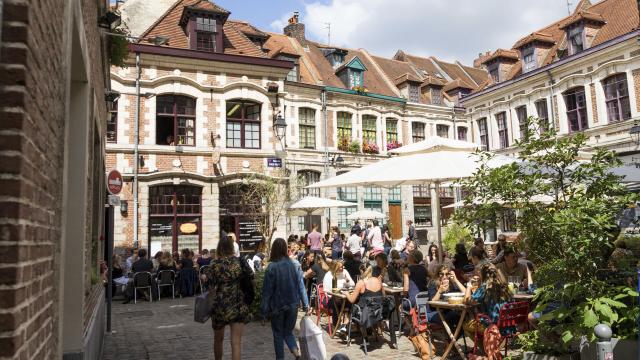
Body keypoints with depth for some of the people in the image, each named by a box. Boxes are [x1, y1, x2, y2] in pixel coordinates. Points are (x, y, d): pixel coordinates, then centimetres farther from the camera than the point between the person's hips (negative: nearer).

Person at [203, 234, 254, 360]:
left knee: (218, 339, 23)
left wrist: (206, 277, 7)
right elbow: (253, 283, 1)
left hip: (220, 307, 0)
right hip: (239, 307, 1)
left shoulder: (214, 264, -9)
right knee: (236, 343, 0)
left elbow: (211, 288, -11)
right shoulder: (240, 262, -3)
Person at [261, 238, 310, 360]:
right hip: (293, 304, 3)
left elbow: (267, 291, -11)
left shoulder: (272, 267, -15)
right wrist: (306, 304, 6)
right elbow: (301, 286, -2)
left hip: (277, 306, -3)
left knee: (278, 334, 15)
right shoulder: (295, 264, -5)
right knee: (288, 332, 19)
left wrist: (263, 311, -5)